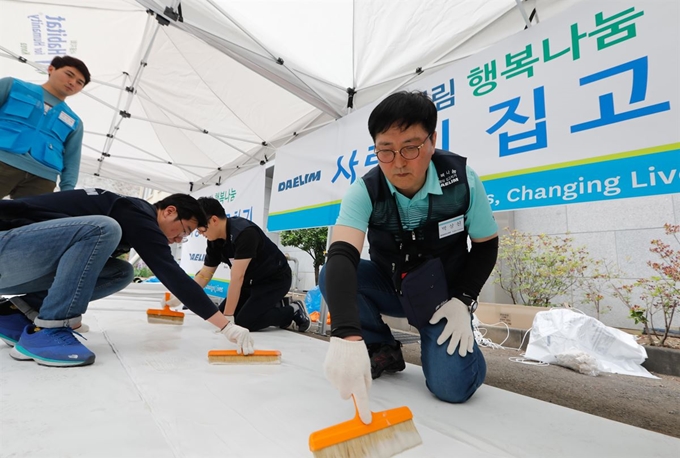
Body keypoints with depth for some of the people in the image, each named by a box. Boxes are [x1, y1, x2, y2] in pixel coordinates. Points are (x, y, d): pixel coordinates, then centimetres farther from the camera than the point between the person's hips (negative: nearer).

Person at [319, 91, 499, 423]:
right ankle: (382, 350, 1)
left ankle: (460, 349, 15)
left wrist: (463, 301, -17)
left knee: (452, 385, -23)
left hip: (442, 295, -1)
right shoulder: (365, 191, -23)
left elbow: (486, 245, -5)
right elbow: (341, 257, -39)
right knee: (332, 277, -26)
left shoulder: (463, 180, -20)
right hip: (388, 286, 2)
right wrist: (347, 336, -53)